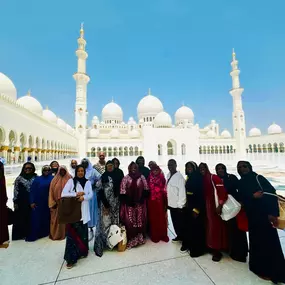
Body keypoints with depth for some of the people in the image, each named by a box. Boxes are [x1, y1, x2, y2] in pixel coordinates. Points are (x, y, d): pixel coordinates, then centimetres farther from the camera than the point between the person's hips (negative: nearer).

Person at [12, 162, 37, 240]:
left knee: (30, 218, 5)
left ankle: (29, 233, 20)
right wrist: (15, 202, -5)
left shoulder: (36, 178, 4)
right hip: (21, 202, -1)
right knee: (21, 218, 5)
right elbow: (15, 190, 0)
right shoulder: (19, 178, 1)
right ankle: (20, 234, 20)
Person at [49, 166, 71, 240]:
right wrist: (52, 203, -6)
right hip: (56, 203, 1)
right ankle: (55, 234, 22)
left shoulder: (69, 179, -1)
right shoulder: (55, 180, 4)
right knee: (55, 219, 8)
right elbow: (51, 191, 1)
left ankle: (63, 234, 20)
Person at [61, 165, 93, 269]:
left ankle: (82, 251, 30)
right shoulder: (71, 181, 0)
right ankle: (71, 258, 8)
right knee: (73, 233, -3)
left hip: (83, 211, 3)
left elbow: (91, 194, -2)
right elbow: (63, 194, -7)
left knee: (83, 232, 11)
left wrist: (83, 197, -21)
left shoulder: (88, 182, 7)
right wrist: (76, 194, -14)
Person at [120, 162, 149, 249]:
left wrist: (142, 199, -5)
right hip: (129, 203, -2)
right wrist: (128, 201, -10)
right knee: (130, 221, 3)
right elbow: (123, 191, -6)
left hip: (140, 203, 2)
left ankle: (140, 237, 29)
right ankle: (131, 239, 19)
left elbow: (145, 189, 5)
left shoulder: (142, 177, 2)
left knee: (140, 220, 10)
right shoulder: (126, 178, -5)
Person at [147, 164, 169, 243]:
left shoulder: (162, 179, 1)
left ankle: (163, 235, 23)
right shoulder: (149, 179, 1)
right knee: (153, 218, 7)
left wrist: (165, 202, -3)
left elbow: (164, 191, 0)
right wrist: (147, 201, -3)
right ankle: (154, 236, 22)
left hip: (160, 201, 0)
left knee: (161, 218, 6)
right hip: (151, 201, 0)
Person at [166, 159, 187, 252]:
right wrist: (168, 202, 11)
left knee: (181, 224, 6)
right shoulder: (168, 175, 2)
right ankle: (179, 236, 43)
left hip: (178, 205, -7)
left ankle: (185, 243, 22)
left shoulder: (179, 177, -20)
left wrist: (180, 205, -17)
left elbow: (182, 192, -19)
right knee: (175, 222, 22)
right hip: (171, 204, 7)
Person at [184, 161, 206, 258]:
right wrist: (186, 205, 11)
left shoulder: (198, 178, -14)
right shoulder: (188, 178, 7)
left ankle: (198, 249, 18)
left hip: (197, 206, -7)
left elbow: (201, 194, -17)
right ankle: (191, 246, 30)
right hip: (189, 206, 7)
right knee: (189, 226, 14)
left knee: (196, 228, 2)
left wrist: (197, 209, -18)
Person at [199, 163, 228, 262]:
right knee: (210, 227, 15)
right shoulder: (202, 180, 6)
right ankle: (212, 247, 31)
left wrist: (220, 205, -21)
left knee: (216, 227, 3)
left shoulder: (214, 177, -14)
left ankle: (217, 251, 17)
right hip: (208, 207, 7)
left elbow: (222, 191, -20)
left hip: (216, 207, -6)